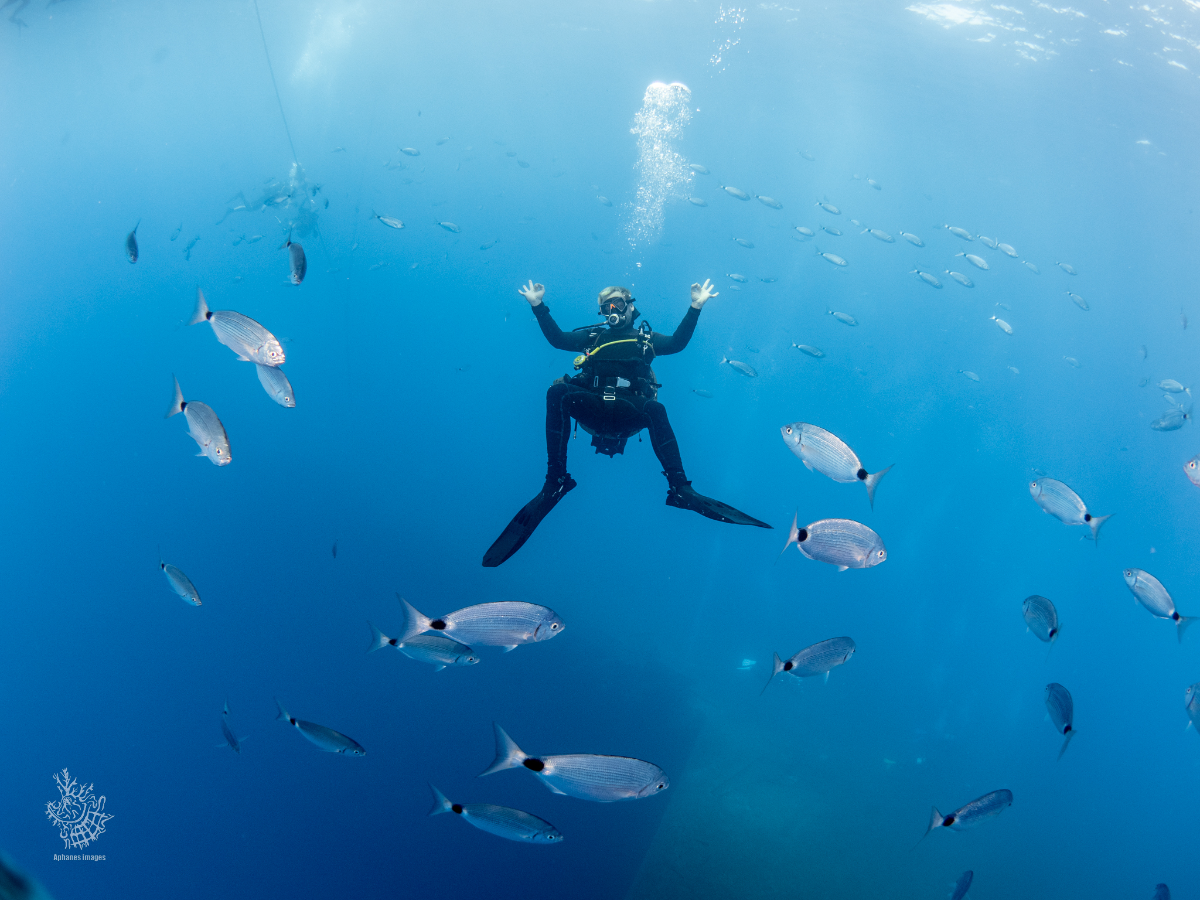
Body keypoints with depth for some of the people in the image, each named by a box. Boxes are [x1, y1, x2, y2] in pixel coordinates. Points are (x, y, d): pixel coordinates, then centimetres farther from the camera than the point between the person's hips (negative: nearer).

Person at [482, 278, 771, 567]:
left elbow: (677, 343, 8)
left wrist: (695, 308, -4)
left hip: (629, 412, -2)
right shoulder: (593, 335, 31)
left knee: (655, 410, -37)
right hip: (593, 408, 2)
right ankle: (555, 480, -30)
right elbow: (557, 339, 19)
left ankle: (679, 488, -40)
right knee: (558, 392, -30)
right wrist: (538, 306, 11)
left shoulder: (646, 337, 27)